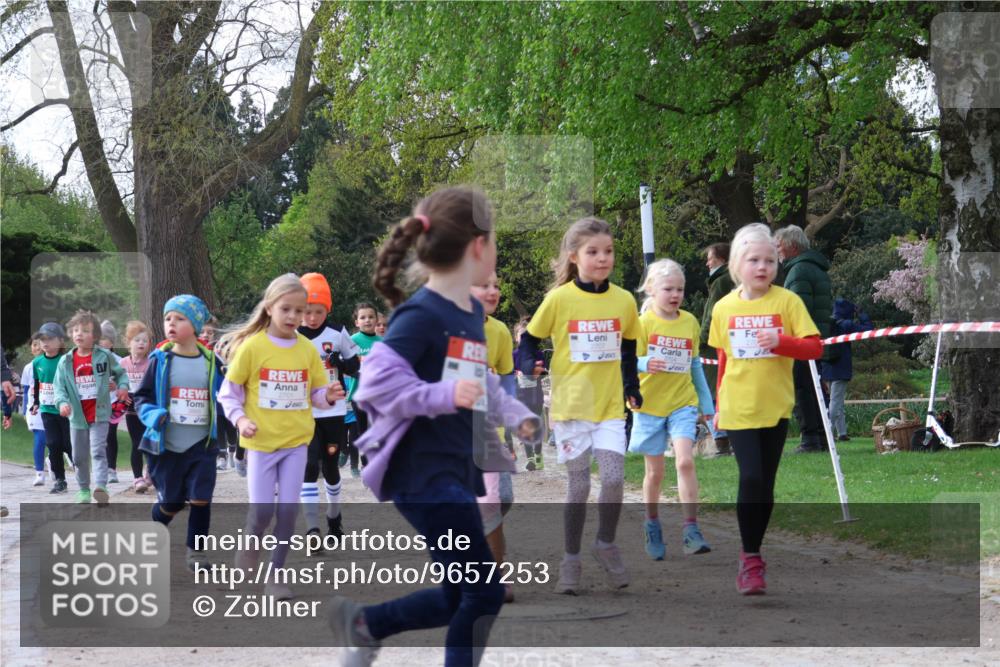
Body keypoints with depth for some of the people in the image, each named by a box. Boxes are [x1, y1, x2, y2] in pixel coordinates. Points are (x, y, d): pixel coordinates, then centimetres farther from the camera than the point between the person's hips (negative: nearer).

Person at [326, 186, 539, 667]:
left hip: (458, 470, 9)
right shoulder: (421, 315, -15)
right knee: (485, 592, -9)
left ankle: (362, 623, 31)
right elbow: (376, 381, -23)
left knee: (459, 598, 13)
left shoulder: (473, 313, 12)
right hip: (423, 472, -9)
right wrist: (446, 395, -31)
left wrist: (514, 414, 13)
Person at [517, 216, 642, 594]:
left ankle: (606, 545, 10)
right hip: (571, 406, -2)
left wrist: (632, 387, 9)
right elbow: (531, 337, 1)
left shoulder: (624, 300, 2)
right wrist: (529, 364, -17)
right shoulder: (559, 299, -8)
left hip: (610, 407, 2)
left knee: (614, 478, -13)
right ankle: (571, 560, 17)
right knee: (578, 485, 2)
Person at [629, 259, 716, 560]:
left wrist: (706, 401, 18)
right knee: (654, 471, 6)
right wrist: (646, 364, -32)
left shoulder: (690, 322, 5)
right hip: (650, 403, -1)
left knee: (685, 460, -17)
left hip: (682, 402, 1)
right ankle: (652, 529, 23)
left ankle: (691, 530, -16)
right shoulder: (643, 322, -5)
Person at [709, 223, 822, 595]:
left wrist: (781, 341, -24)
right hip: (739, 407, 0)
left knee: (765, 483, 7)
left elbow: (815, 348, -8)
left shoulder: (787, 301, -5)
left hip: (775, 407, 0)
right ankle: (750, 560, -2)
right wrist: (719, 405, 13)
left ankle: (752, 554, 23)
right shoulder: (724, 308, 1)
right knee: (751, 478, -13)